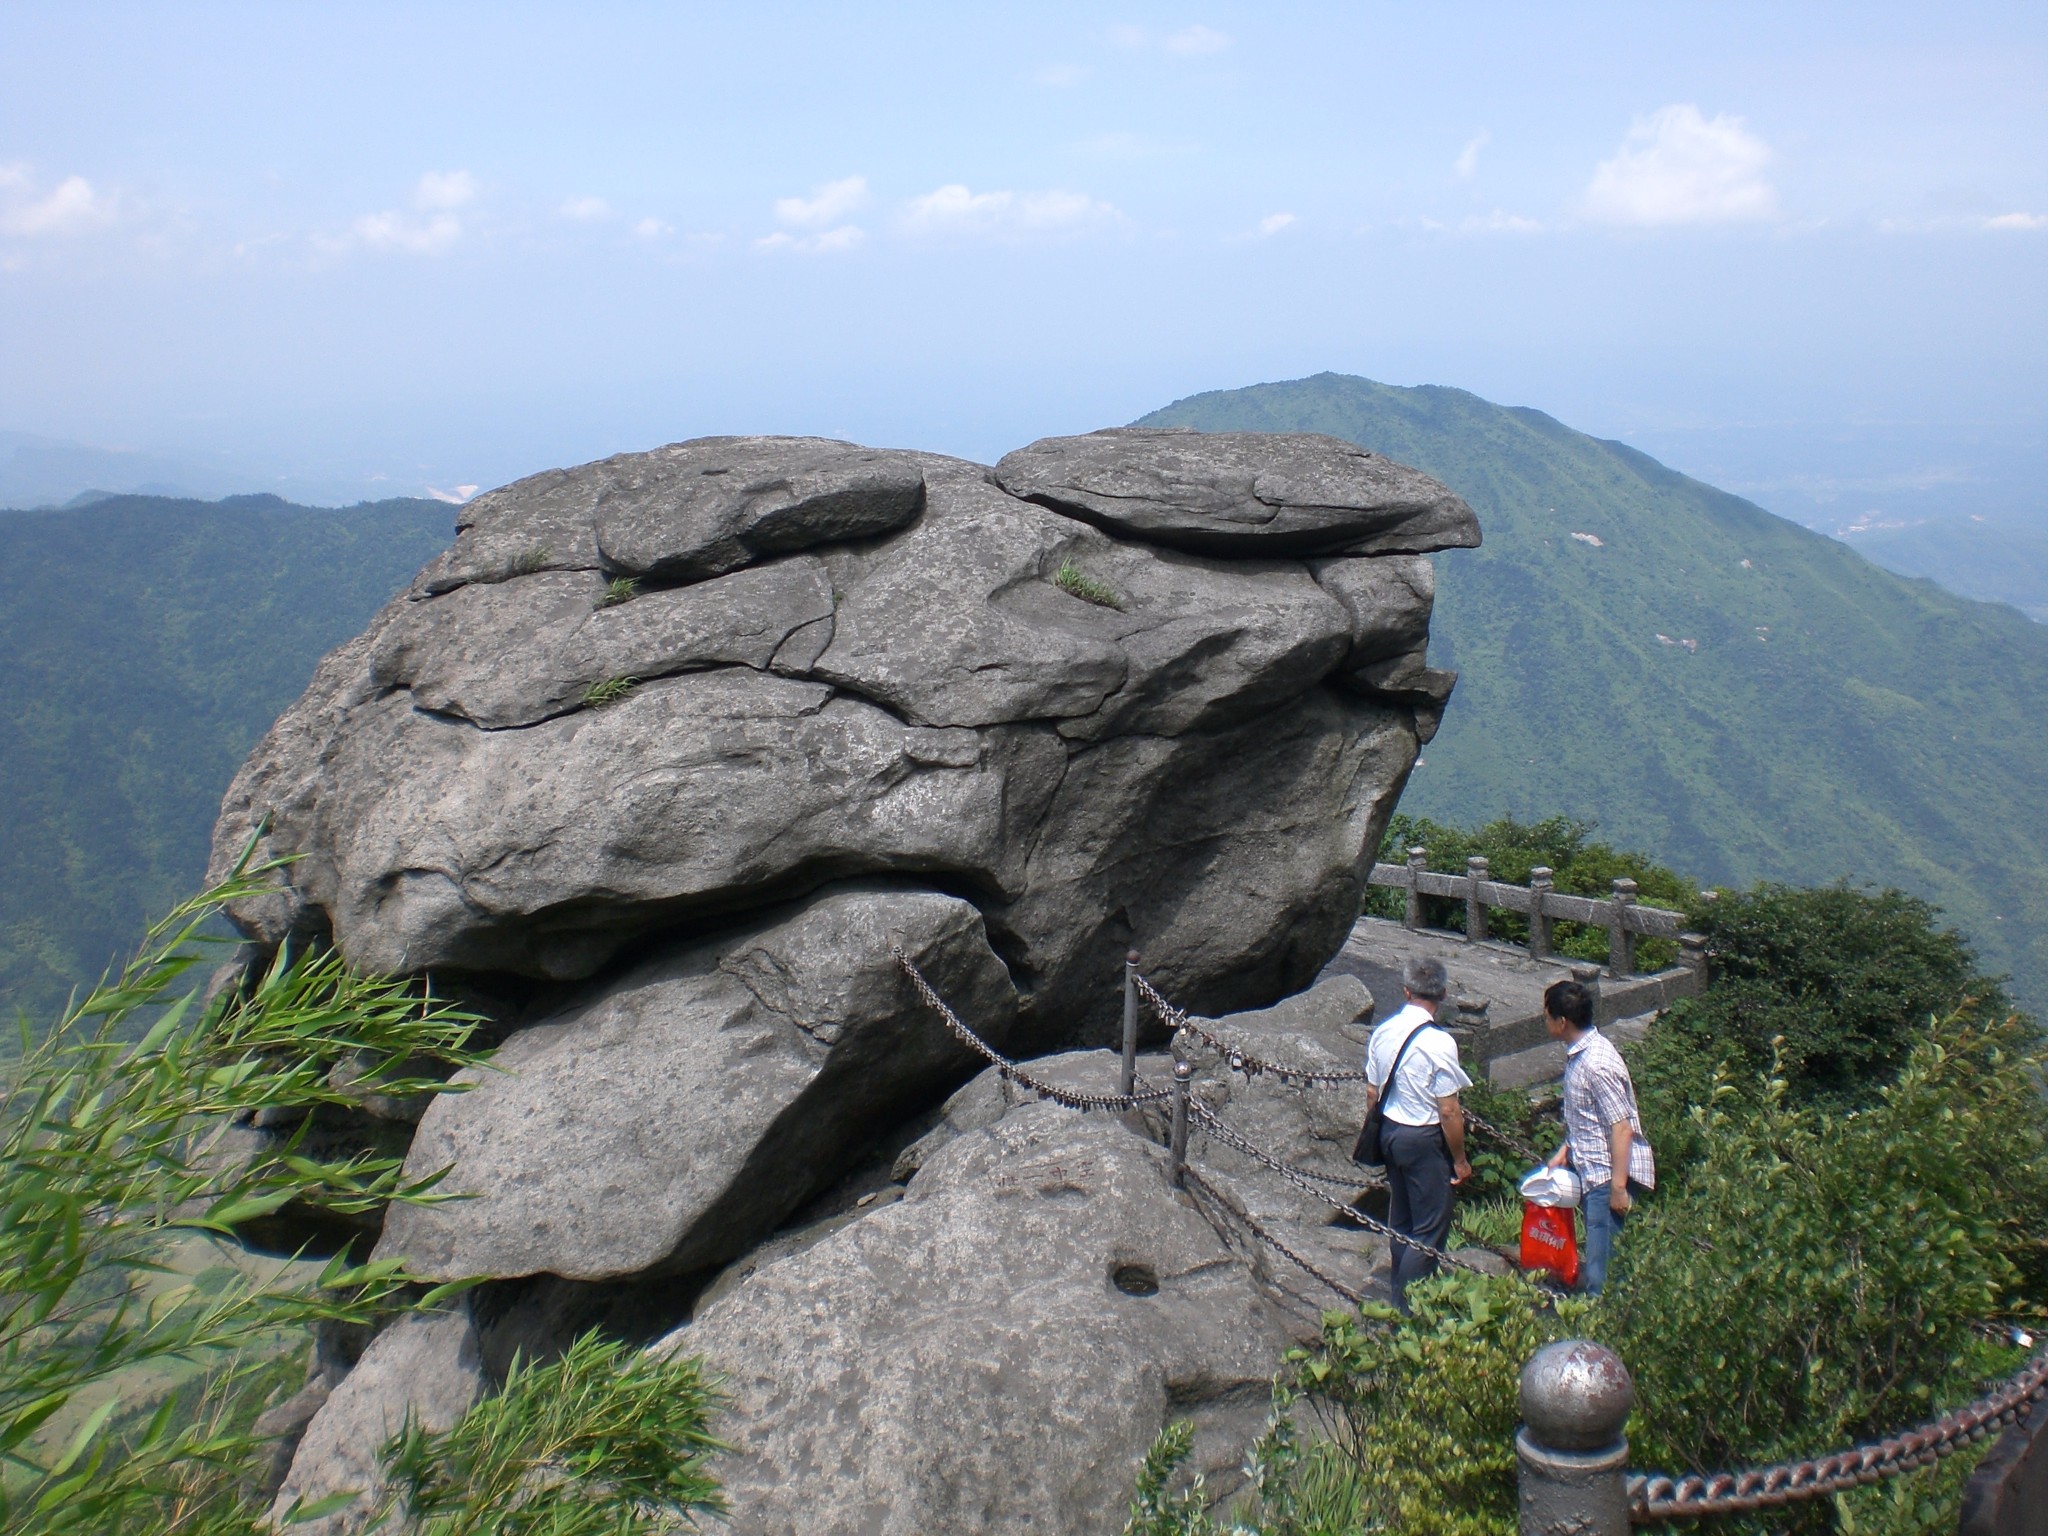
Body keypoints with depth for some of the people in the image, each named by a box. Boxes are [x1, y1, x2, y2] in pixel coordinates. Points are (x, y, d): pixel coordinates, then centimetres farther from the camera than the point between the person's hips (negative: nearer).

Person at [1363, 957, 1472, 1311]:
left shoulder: (1383, 1031, -1)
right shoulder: (1439, 1042, -21)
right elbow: (1449, 1112, -17)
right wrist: (1460, 1160, -6)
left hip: (1390, 1132, 7)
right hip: (1425, 1139, -7)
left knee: (1401, 1221, 20)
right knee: (1430, 1229, 3)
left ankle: (1402, 1293, 32)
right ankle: (1406, 1306, 3)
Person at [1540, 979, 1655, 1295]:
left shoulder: (1597, 1064, -24)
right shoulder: (1578, 1053, 7)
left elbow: (1622, 1127, -23)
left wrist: (1619, 1187, -21)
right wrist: (1564, 1151, 19)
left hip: (1610, 1174, -10)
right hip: (1593, 1171, 10)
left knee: (1601, 1275, -5)